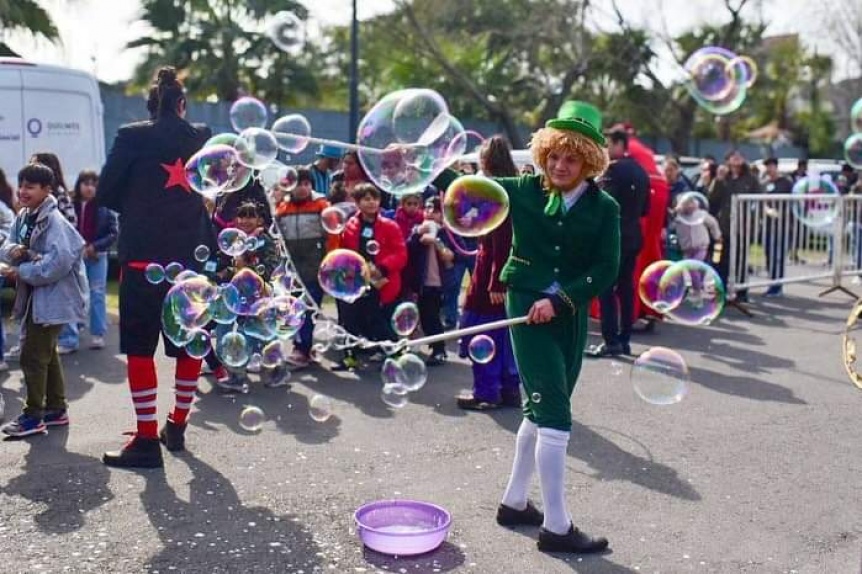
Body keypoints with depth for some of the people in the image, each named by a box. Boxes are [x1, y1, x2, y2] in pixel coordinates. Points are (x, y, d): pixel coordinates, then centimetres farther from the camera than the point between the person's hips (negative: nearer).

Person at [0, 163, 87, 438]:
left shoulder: (53, 220, -19)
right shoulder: (23, 217, 8)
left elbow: (59, 261, -29)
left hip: (52, 297, -9)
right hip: (35, 295, 9)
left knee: (32, 355, -5)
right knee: (47, 353, 17)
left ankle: (33, 416, 6)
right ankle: (56, 409, 28)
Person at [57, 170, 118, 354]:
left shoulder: (104, 207, -3)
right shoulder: (70, 205, -3)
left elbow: (113, 233, -3)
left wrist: (94, 247, -13)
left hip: (97, 256, 0)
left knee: (97, 294, 8)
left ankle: (98, 335, 17)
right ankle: (68, 339, 1)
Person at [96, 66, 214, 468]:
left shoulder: (132, 137, -6)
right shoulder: (202, 139, 4)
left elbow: (105, 193, -2)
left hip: (144, 257, -3)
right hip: (192, 257, 4)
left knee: (139, 347, 2)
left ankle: (147, 440, 1)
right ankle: (177, 426, 25)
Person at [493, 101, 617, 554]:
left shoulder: (603, 208, -1)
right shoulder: (524, 190, -2)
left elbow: (606, 271, -7)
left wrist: (559, 299, -18)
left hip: (570, 316, 4)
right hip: (526, 308, -4)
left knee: (540, 411, 14)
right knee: (556, 414, -9)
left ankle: (514, 503, 31)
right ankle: (556, 526, 1)